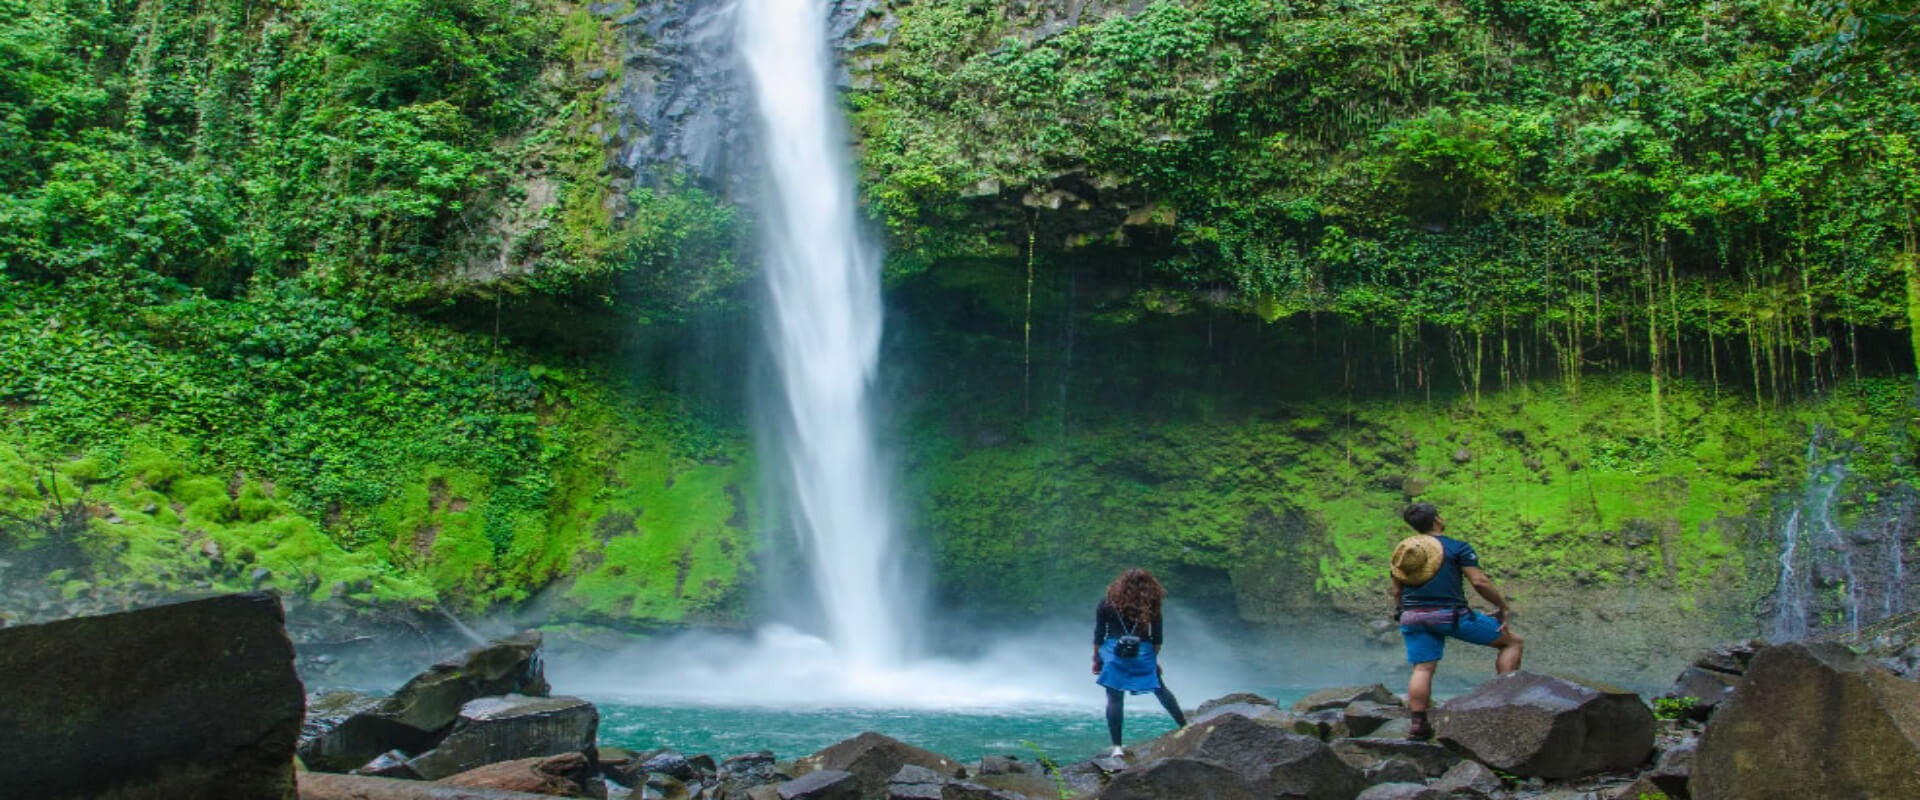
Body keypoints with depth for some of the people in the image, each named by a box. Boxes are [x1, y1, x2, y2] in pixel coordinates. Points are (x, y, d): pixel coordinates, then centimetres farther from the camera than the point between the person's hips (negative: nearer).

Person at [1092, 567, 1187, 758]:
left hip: (1114, 654, -1)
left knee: (1114, 699, 1)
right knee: (1161, 691, 18)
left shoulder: (1107, 603, 1)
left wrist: (1096, 658, 9)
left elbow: (1099, 635, 1)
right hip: (1142, 654, 1)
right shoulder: (1151, 605, 1)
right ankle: (1185, 726, 27)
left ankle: (1117, 747, -3)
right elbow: (1157, 637, 5)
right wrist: (1154, 658, 16)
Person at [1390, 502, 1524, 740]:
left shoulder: (1401, 549, 13)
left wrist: (1405, 618, 27)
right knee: (1512, 641, 8)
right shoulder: (1457, 547, -3)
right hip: (1451, 614, -5)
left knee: (1422, 669, 5)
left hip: (1413, 615, 5)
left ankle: (1418, 724, -4)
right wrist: (1503, 606, 0)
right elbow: (1479, 581, -12)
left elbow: (1397, 591, 16)